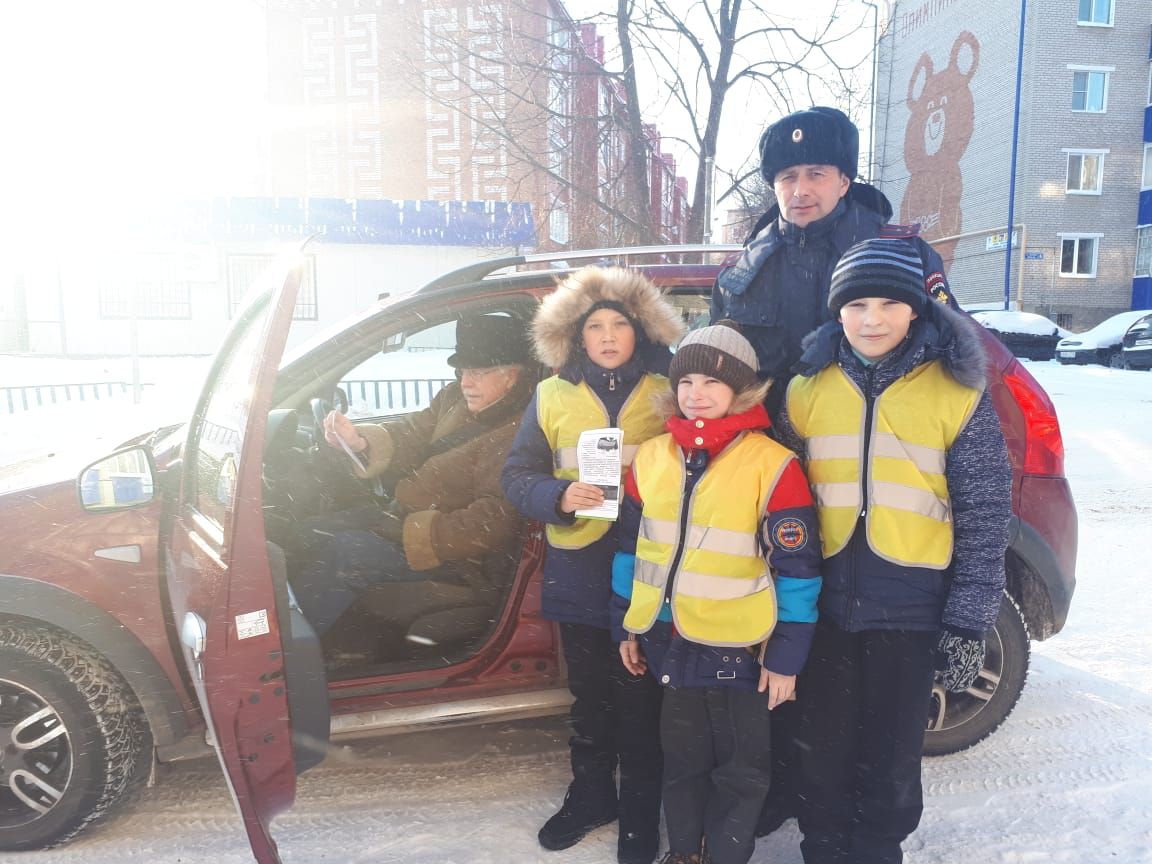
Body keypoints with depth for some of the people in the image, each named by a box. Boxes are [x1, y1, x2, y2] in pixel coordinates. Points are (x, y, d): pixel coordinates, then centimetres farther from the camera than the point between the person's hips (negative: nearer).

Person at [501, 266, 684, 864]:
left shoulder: (668, 394, -1)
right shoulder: (552, 397, 4)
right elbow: (517, 477, 2)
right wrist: (559, 496, -16)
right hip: (578, 572, 2)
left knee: (640, 700, 8)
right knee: (589, 695, 18)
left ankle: (640, 814, 30)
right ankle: (590, 796, 40)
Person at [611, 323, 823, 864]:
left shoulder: (774, 466, -13)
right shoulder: (651, 458, 2)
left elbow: (797, 569, -11)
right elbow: (630, 546, 10)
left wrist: (786, 657, -9)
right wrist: (625, 626, 12)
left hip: (738, 650, -4)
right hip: (669, 643, 5)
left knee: (740, 770, 13)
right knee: (682, 760, 22)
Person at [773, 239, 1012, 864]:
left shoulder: (957, 394, -6)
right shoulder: (808, 389, 1)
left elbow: (985, 519, -4)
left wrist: (968, 623, -7)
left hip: (911, 610, -2)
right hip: (824, 605, 2)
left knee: (891, 756, 14)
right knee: (821, 748, 15)